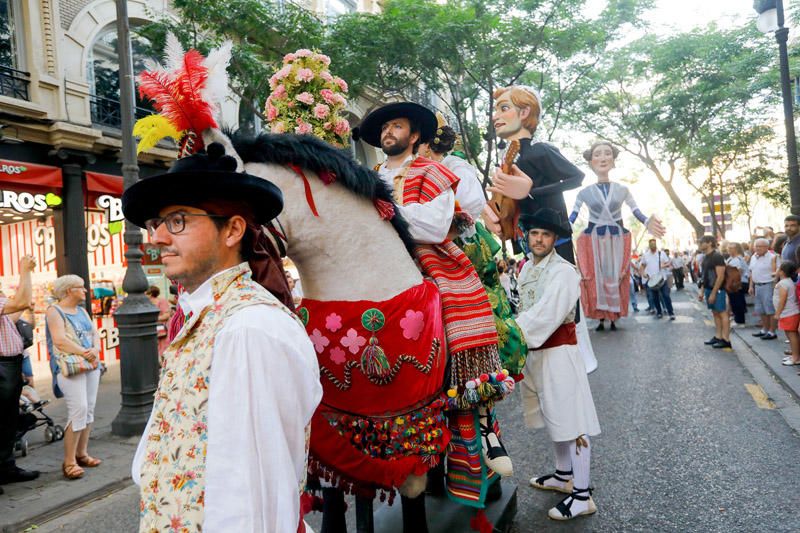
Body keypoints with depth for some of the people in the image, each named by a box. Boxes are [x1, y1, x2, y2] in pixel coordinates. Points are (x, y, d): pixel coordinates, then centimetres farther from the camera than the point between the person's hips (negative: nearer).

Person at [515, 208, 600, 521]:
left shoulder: (563, 271, -15)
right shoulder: (527, 268, 10)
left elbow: (545, 316, -24)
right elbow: (524, 309, 8)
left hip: (558, 351, -8)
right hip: (533, 351, 8)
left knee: (571, 419, -3)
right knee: (553, 416, 20)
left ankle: (582, 496, 5)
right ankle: (564, 475, 37)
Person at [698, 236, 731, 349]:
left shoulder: (717, 256, -14)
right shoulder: (705, 257, 12)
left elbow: (720, 276, -18)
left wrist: (713, 293, -21)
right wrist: (702, 292, 16)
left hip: (717, 290, -9)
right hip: (708, 289, 9)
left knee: (722, 313, -4)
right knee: (715, 313, 14)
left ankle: (726, 340, -2)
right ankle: (718, 336, 20)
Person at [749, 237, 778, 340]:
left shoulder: (772, 257, -11)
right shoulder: (753, 257, 12)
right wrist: (751, 286, 16)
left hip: (768, 286, -8)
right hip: (757, 286, 8)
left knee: (770, 310, -3)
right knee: (761, 310, 16)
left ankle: (772, 332, 3)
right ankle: (765, 329, 29)